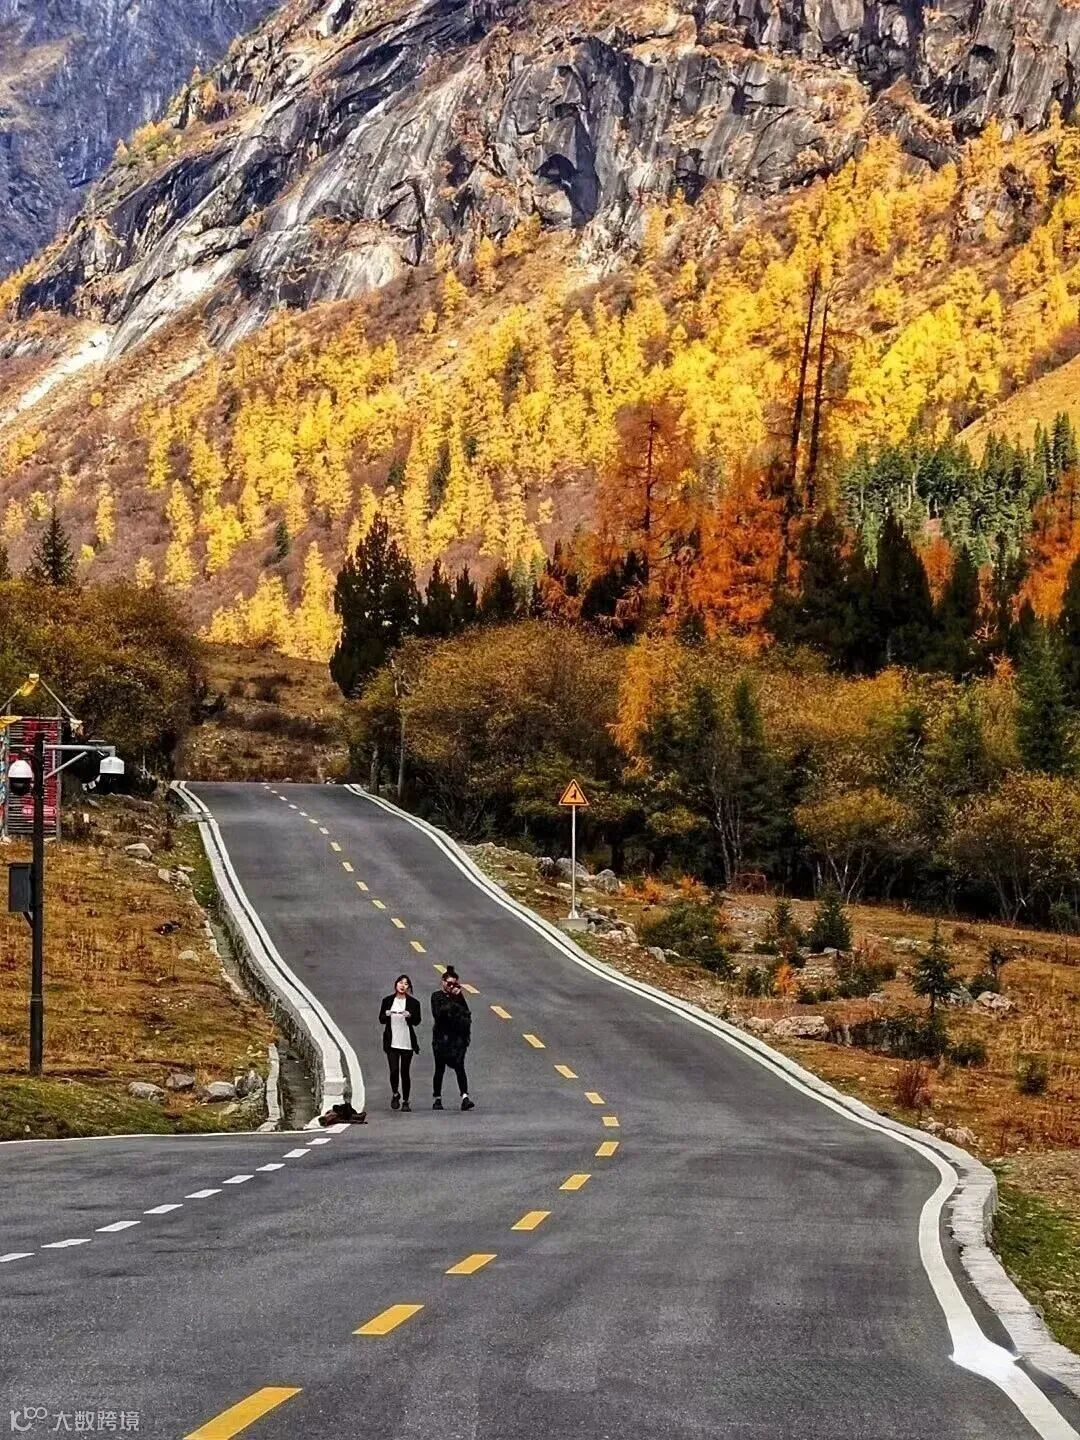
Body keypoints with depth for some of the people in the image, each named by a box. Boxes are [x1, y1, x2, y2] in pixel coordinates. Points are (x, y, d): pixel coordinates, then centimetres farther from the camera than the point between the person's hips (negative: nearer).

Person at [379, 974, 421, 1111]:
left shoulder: (413, 1002, 3)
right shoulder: (388, 1001, 8)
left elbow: (417, 1021, 0)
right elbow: (381, 1020, 10)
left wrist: (409, 1016, -20)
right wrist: (387, 1015, -12)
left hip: (407, 1042, 0)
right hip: (392, 1042, 0)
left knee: (405, 1072, 2)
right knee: (394, 1070, -9)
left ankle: (405, 1101, 12)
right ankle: (396, 1094, 17)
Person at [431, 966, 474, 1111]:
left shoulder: (458, 997, 11)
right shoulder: (437, 996, 3)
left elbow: (467, 1014, 5)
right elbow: (438, 1013, -12)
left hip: (457, 1038, 1)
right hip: (441, 1037, -1)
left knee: (459, 1066, -11)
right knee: (440, 1069, 6)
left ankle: (465, 1097, -20)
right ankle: (438, 1099, 16)